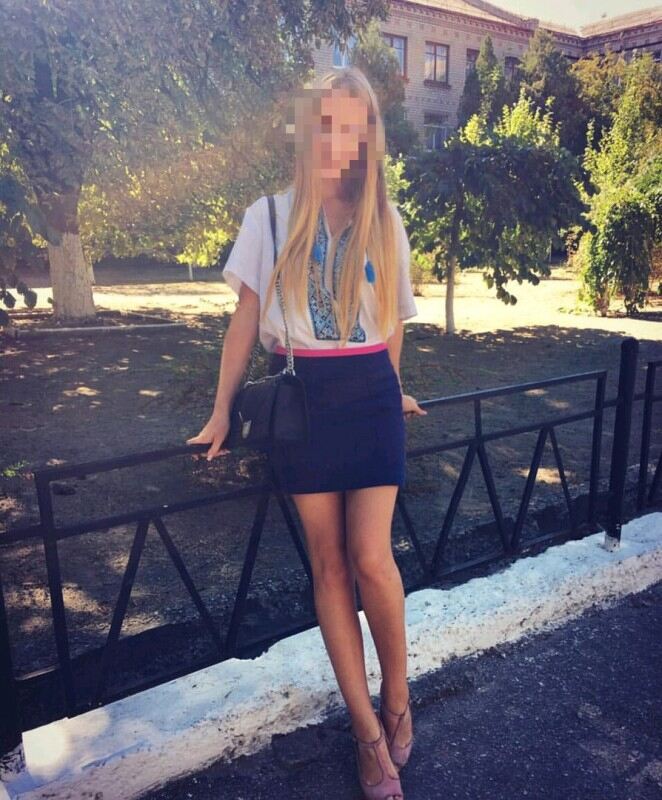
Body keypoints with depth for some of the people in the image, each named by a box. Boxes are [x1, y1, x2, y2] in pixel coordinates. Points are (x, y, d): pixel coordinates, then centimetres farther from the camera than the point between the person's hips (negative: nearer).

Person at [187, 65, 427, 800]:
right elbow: (246, 320, 4)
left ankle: (397, 697, 21)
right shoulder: (269, 217, 2)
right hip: (299, 397, 0)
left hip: (369, 396, 0)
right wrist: (221, 413, 4)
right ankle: (368, 730, 18)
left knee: (372, 558, -7)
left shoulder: (385, 222, 6)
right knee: (328, 565, 4)